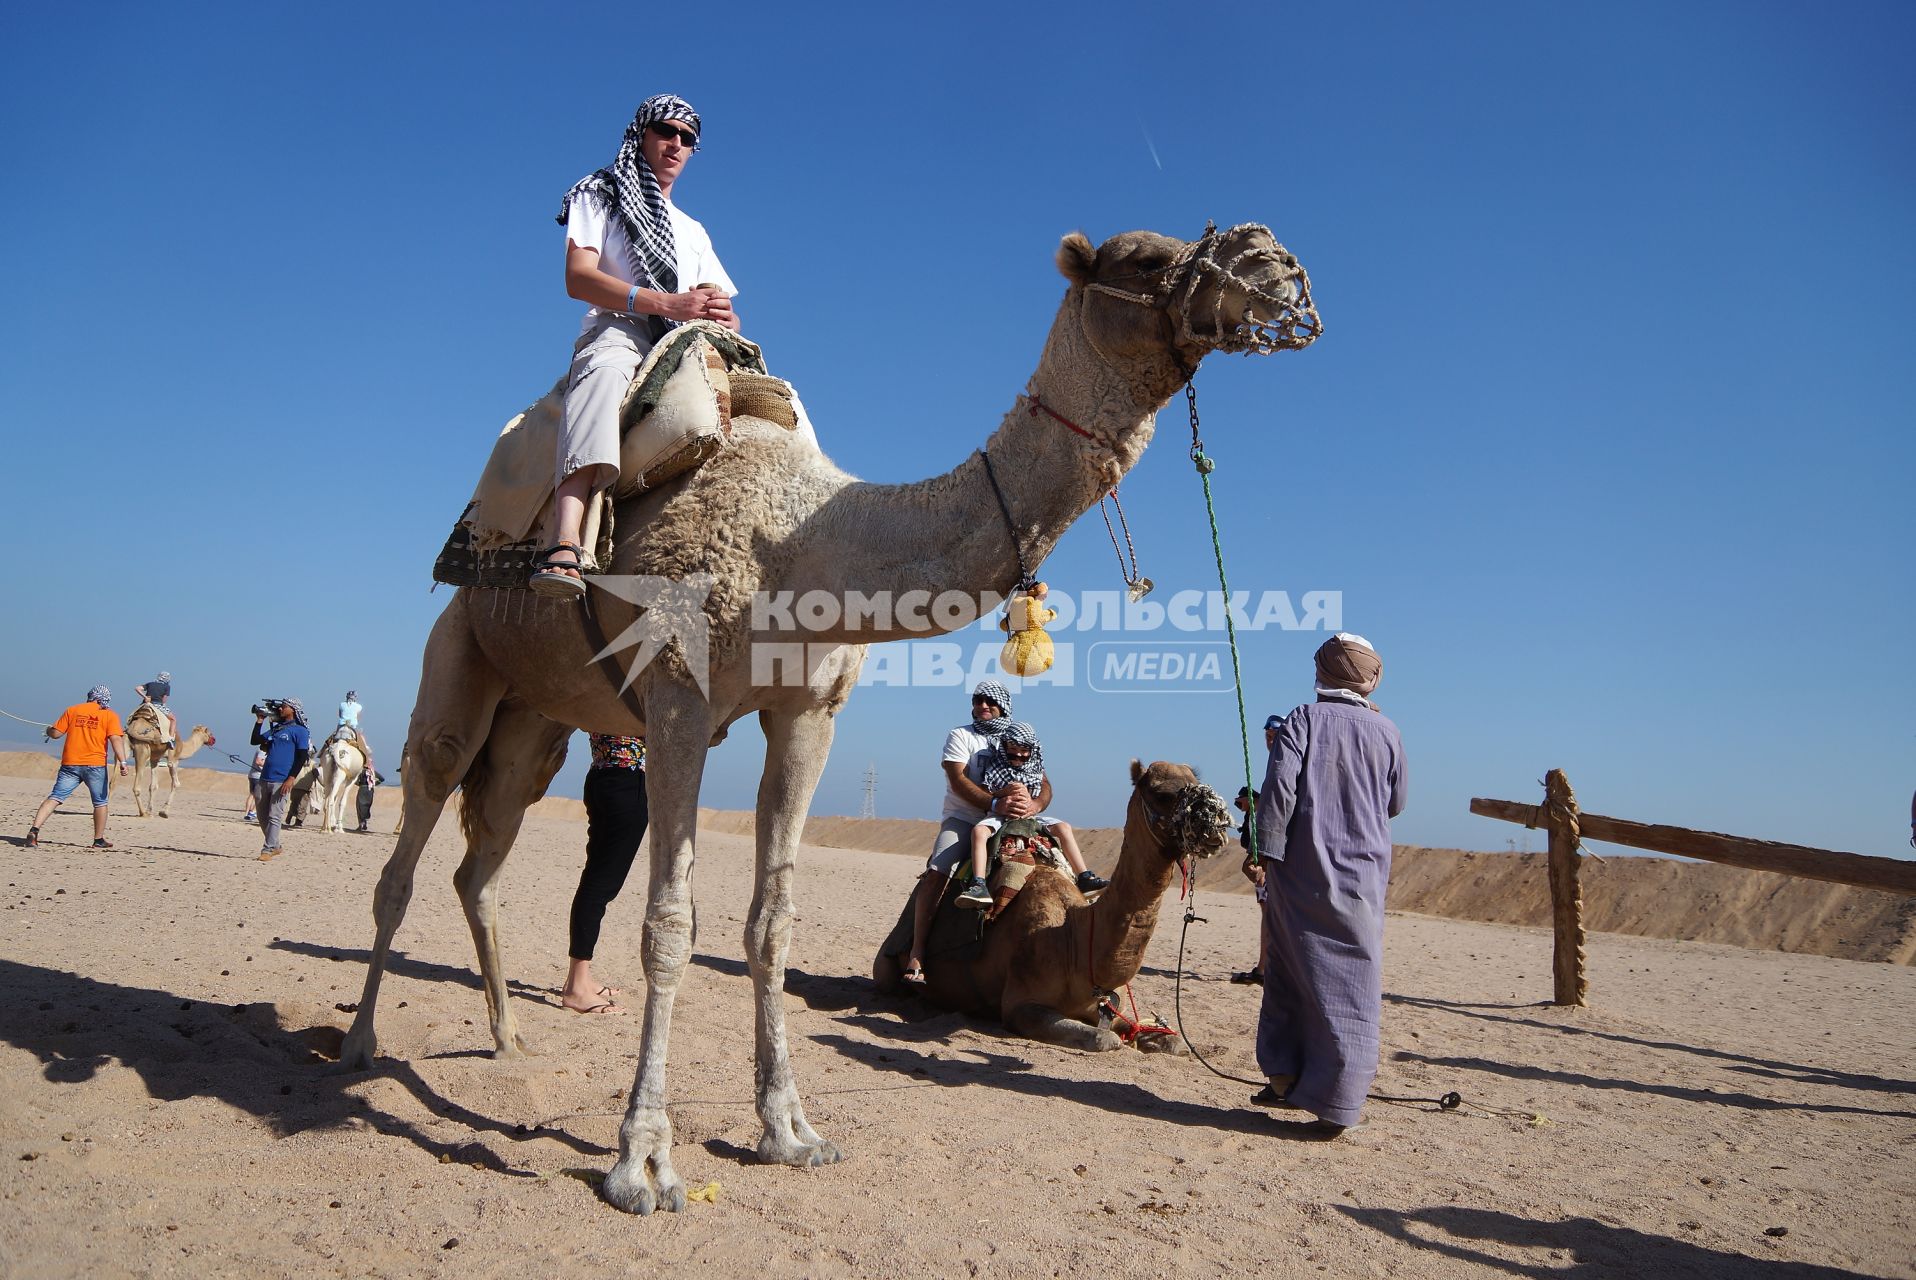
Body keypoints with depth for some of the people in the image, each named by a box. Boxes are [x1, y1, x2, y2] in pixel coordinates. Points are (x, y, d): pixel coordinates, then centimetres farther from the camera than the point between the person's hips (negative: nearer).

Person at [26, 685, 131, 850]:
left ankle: (34, 830, -11)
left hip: (70, 763, 2)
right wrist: (123, 762, -15)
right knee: (100, 802, 11)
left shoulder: (72, 710, 8)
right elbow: (116, 739, -10)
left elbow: (56, 733, 7)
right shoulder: (110, 715, 1)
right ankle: (99, 840, 15)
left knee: (55, 797, 5)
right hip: (95, 764, -2)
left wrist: (48, 730, 31)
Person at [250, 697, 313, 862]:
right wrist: (260, 720, 12)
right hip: (264, 779, 7)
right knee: (262, 816, 12)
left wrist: (291, 778, -17)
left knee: (274, 817, -7)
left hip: (281, 781, -7)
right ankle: (275, 846, 23)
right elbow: (255, 741, 18)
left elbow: (302, 756, -9)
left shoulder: (299, 731, -2)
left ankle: (268, 850, -5)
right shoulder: (275, 729, 19)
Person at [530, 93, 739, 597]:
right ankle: (564, 543, -59)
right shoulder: (600, 195, 18)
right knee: (605, 372, -41)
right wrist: (669, 303, -13)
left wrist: (722, 318, -6)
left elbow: (720, 306, 22)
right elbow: (578, 277, 0)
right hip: (617, 329, -6)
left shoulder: (694, 231, 33)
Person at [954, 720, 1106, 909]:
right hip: (999, 815, -3)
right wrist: (1004, 792, -23)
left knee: (1064, 827, -7)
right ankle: (978, 885, -41)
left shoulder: (1036, 768, 7)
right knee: (979, 830, -33)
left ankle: (1084, 878, -1)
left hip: (1029, 816, 4)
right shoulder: (993, 765, -2)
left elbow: (1045, 794, 2)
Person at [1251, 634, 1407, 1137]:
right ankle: (1336, 1105, 3)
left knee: (1290, 972, 13)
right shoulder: (1385, 731, 4)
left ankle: (1285, 1076, 19)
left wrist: (1266, 851, -9)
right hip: (1361, 874, 1)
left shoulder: (1303, 720, -2)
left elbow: (1279, 788, -13)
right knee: (1351, 985, 3)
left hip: (1301, 871, -1)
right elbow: (1394, 804, 14)